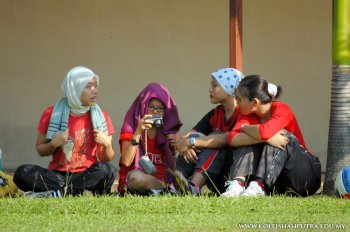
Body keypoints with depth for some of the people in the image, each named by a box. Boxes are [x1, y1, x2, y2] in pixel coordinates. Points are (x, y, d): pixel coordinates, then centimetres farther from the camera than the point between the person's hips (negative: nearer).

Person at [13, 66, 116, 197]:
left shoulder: (101, 117, 4)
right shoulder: (52, 114, 2)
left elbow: (106, 160, 8)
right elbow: (41, 150, 10)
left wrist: (107, 144, -14)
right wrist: (53, 144, -11)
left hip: (86, 176, 0)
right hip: (58, 175, 0)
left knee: (107, 170, -34)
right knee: (22, 173, -28)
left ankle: (57, 193, -29)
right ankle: (82, 192, -32)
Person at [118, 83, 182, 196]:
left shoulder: (169, 133, 11)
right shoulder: (131, 127, 3)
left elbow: (172, 168, 11)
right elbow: (126, 162, -11)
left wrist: (175, 148, -6)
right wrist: (138, 133, -17)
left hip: (162, 180, 2)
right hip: (133, 182, -2)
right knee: (135, 176, -38)